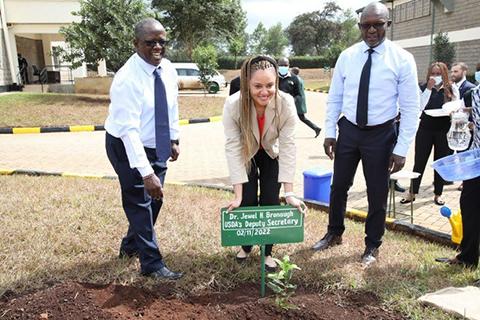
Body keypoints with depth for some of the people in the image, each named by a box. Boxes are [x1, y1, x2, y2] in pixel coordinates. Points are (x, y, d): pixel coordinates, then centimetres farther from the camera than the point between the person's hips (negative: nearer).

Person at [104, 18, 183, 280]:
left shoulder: (168, 70, -4)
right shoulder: (127, 79, -26)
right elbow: (129, 130, -32)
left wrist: (173, 139, 9)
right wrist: (146, 173, -36)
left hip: (158, 146, 8)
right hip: (128, 148, -7)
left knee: (155, 199, 17)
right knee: (140, 204, 2)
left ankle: (130, 246, 40)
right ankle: (152, 264, 18)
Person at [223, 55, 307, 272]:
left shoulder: (286, 103, -32)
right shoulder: (233, 105, -33)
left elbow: (288, 147, -29)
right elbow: (233, 149, -32)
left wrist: (289, 193, -30)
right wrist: (238, 195, -33)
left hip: (271, 155, 1)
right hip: (246, 156, 0)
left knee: (271, 203, -4)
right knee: (247, 203, -2)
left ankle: (268, 252, 19)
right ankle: (246, 246, 27)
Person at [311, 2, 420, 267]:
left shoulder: (402, 59, -9)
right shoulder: (346, 56, -1)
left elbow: (411, 108, -9)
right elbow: (334, 98, 5)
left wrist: (401, 148, -12)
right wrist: (329, 132, -1)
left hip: (381, 134, -2)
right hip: (348, 130, 3)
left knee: (377, 193, 10)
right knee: (339, 186, 14)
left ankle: (372, 245, 32)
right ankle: (334, 234, 37)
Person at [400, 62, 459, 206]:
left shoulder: (452, 89, 2)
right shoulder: (423, 88, 1)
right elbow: (419, 107, -11)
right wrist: (428, 89, -15)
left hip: (444, 130, 0)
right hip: (425, 129, 0)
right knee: (419, 162, 4)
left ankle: (438, 194, 21)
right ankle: (412, 193, 13)